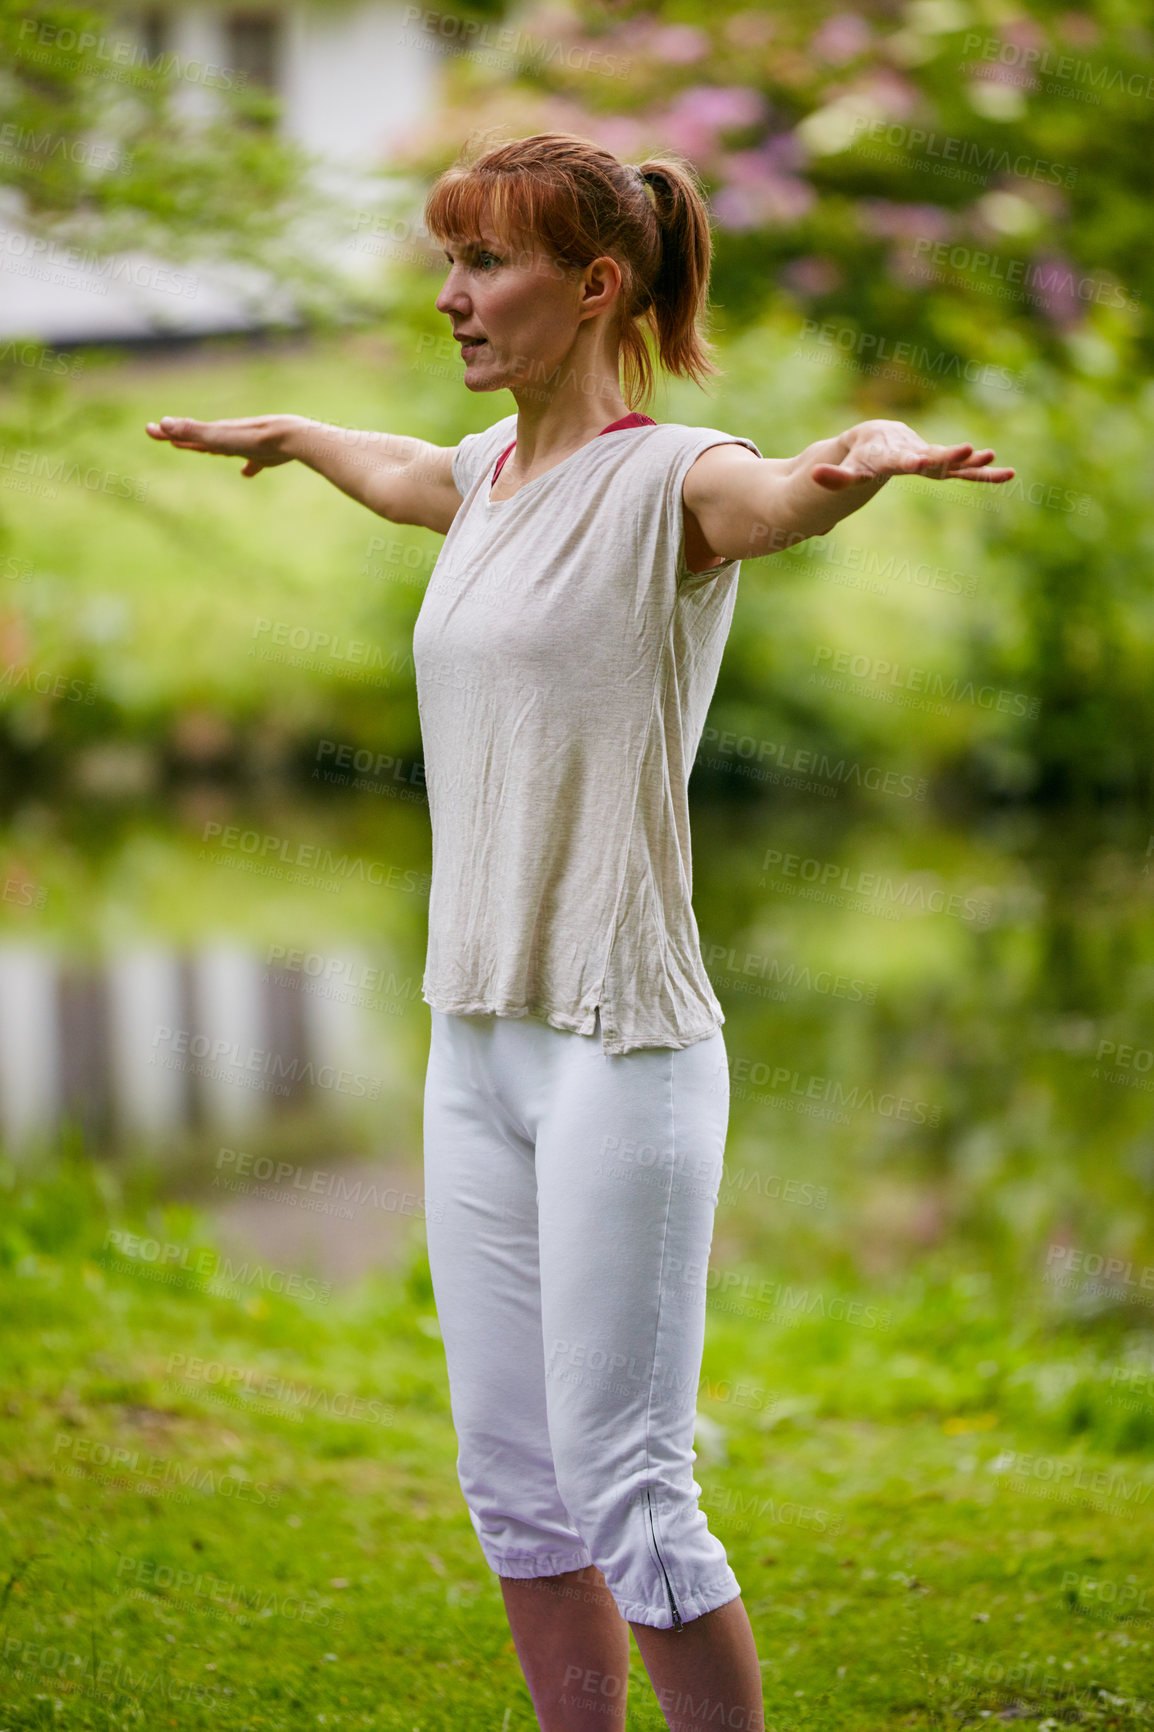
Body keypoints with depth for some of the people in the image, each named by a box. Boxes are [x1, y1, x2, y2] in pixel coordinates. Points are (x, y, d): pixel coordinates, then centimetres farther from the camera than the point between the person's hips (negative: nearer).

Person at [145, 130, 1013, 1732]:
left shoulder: (671, 481, -10)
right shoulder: (489, 477, 13)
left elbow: (794, 491, -33)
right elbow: (394, 475, 38)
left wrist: (882, 449, -55)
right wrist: (277, 434, 56)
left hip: (622, 1049, -8)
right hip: (479, 1042, 8)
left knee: (628, 1496, -6)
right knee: (512, 1480, 11)